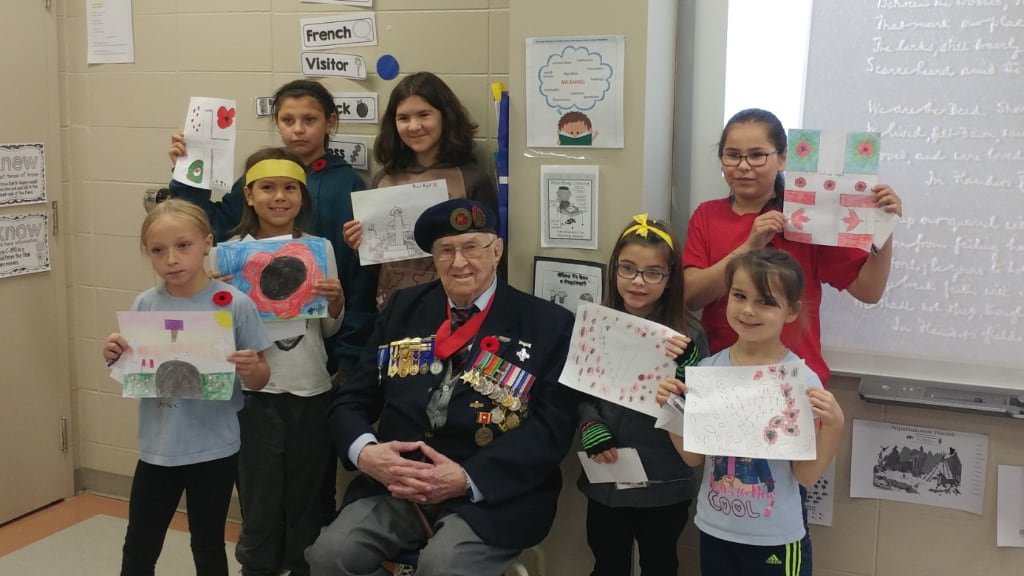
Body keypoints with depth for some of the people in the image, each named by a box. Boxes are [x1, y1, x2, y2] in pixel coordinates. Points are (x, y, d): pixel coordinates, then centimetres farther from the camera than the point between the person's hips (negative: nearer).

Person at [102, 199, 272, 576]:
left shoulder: (235, 305, -12)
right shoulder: (145, 306, -4)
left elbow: (259, 382, -4)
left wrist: (250, 368, -26)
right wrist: (114, 357, -13)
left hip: (214, 451, -3)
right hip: (158, 449, 3)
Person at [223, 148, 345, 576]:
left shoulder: (320, 249, 2)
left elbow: (329, 329, 7)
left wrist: (336, 303, -13)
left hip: (312, 391, 2)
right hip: (255, 391, -1)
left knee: (307, 497, 14)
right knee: (259, 497, 9)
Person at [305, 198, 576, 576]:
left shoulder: (549, 324, 1)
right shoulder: (404, 308, 12)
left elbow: (551, 428, -8)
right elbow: (351, 400, 10)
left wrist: (468, 479, -19)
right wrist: (365, 452, -13)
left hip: (493, 495, -3)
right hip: (396, 486, 4)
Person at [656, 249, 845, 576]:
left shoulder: (801, 380, -14)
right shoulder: (708, 369, -5)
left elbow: (807, 476, -10)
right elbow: (693, 457, 3)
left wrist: (833, 425, -23)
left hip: (775, 538, -3)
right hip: (714, 530, 3)